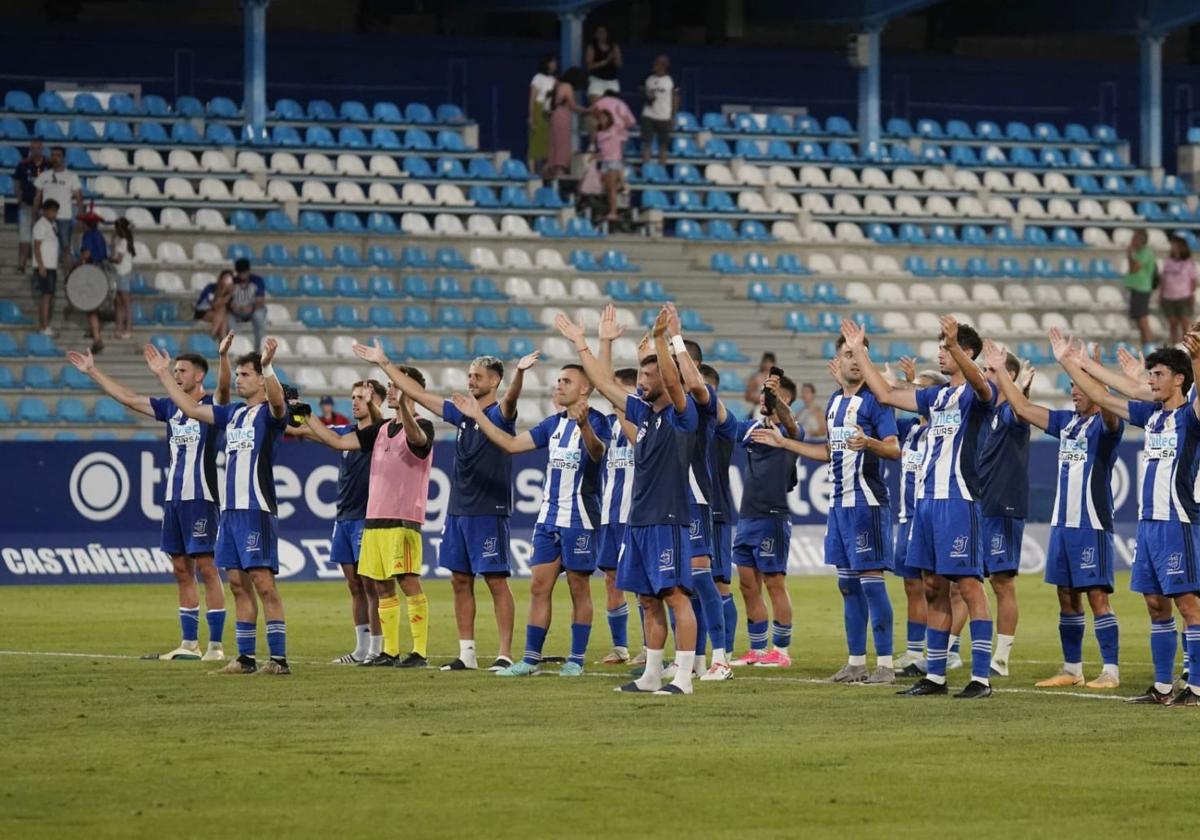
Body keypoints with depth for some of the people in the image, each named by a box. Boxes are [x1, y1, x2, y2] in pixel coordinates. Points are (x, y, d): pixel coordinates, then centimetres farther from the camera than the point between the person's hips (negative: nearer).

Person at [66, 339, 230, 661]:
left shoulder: (211, 406, -4)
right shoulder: (171, 407, 15)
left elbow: (224, 388, -26)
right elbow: (127, 397, 22)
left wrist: (223, 357, -44)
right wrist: (92, 372, 23)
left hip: (201, 498, -7)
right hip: (173, 498, 7)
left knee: (206, 568, -7)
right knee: (182, 570, 9)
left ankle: (216, 645, -6)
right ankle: (189, 644, 14)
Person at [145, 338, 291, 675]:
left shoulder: (269, 413, -5)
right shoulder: (233, 413, 17)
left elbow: (278, 401, -28)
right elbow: (193, 409, 25)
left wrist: (267, 366, -45)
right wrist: (164, 375, 23)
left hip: (257, 510, -8)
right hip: (229, 509, 8)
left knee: (263, 582, -10)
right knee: (238, 583, 8)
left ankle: (279, 658, -9)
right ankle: (246, 657, 13)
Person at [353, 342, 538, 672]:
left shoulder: (499, 414, -7)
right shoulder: (462, 413, 14)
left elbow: (510, 399, -30)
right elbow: (419, 393, 21)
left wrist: (519, 372, -51)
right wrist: (384, 363, 23)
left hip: (489, 512, -8)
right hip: (458, 510, 8)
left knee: (496, 580, -6)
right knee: (460, 580, 9)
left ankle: (505, 654, -5)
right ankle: (467, 653, 15)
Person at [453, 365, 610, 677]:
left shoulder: (596, 421, -9)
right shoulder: (554, 424, 13)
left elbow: (597, 453, -29)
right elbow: (512, 444, 15)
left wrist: (584, 425, -49)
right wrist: (478, 416, 10)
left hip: (580, 519, -7)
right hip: (548, 517, 7)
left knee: (579, 588, 1)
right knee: (539, 587, 5)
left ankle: (576, 660, 7)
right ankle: (531, 659, 7)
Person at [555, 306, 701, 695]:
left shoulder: (681, 415, -6)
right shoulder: (643, 412, 15)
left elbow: (673, 381, -25)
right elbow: (605, 384, 23)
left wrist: (659, 338, -34)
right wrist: (580, 344, 26)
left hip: (667, 520, -8)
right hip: (639, 519, 8)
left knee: (676, 596, -9)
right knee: (649, 600, 11)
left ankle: (683, 677, -11)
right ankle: (652, 674, 16)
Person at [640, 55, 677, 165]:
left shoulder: (671, 81, 0)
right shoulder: (648, 79, 4)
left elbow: (675, 99, 4)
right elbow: (643, 92, 16)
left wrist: (673, 117, 0)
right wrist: (647, 96, -8)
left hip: (664, 118, -1)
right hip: (649, 116, 1)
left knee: (663, 145, 4)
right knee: (646, 143, -2)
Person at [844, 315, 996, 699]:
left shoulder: (975, 394, -6)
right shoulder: (936, 396, 18)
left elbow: (981, 385, -30)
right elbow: (886, 395, 26)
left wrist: (955, 344, -45)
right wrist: (860, 352, 23)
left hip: (958, 499, -8)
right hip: (927, 498, 8)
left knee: (969, 584, -8)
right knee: (933, 587, 10)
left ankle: (981, 678, -8)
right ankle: (935, 675, 15)